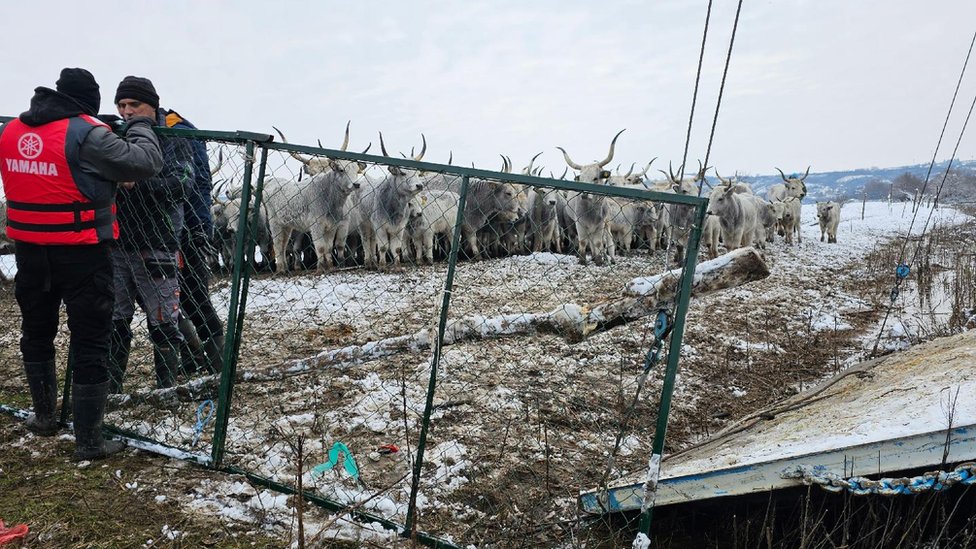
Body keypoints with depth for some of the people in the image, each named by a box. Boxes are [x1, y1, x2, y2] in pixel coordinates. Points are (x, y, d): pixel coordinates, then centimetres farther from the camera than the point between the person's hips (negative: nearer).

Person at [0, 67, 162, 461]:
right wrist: (140, 127, 2)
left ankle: (44, 416, 40)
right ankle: (88, 442, 6)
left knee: (36, 334, 22)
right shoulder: (85, 134, -15)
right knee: (89, 343, 1)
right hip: (81, 253, -6)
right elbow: (146, 162, -18)